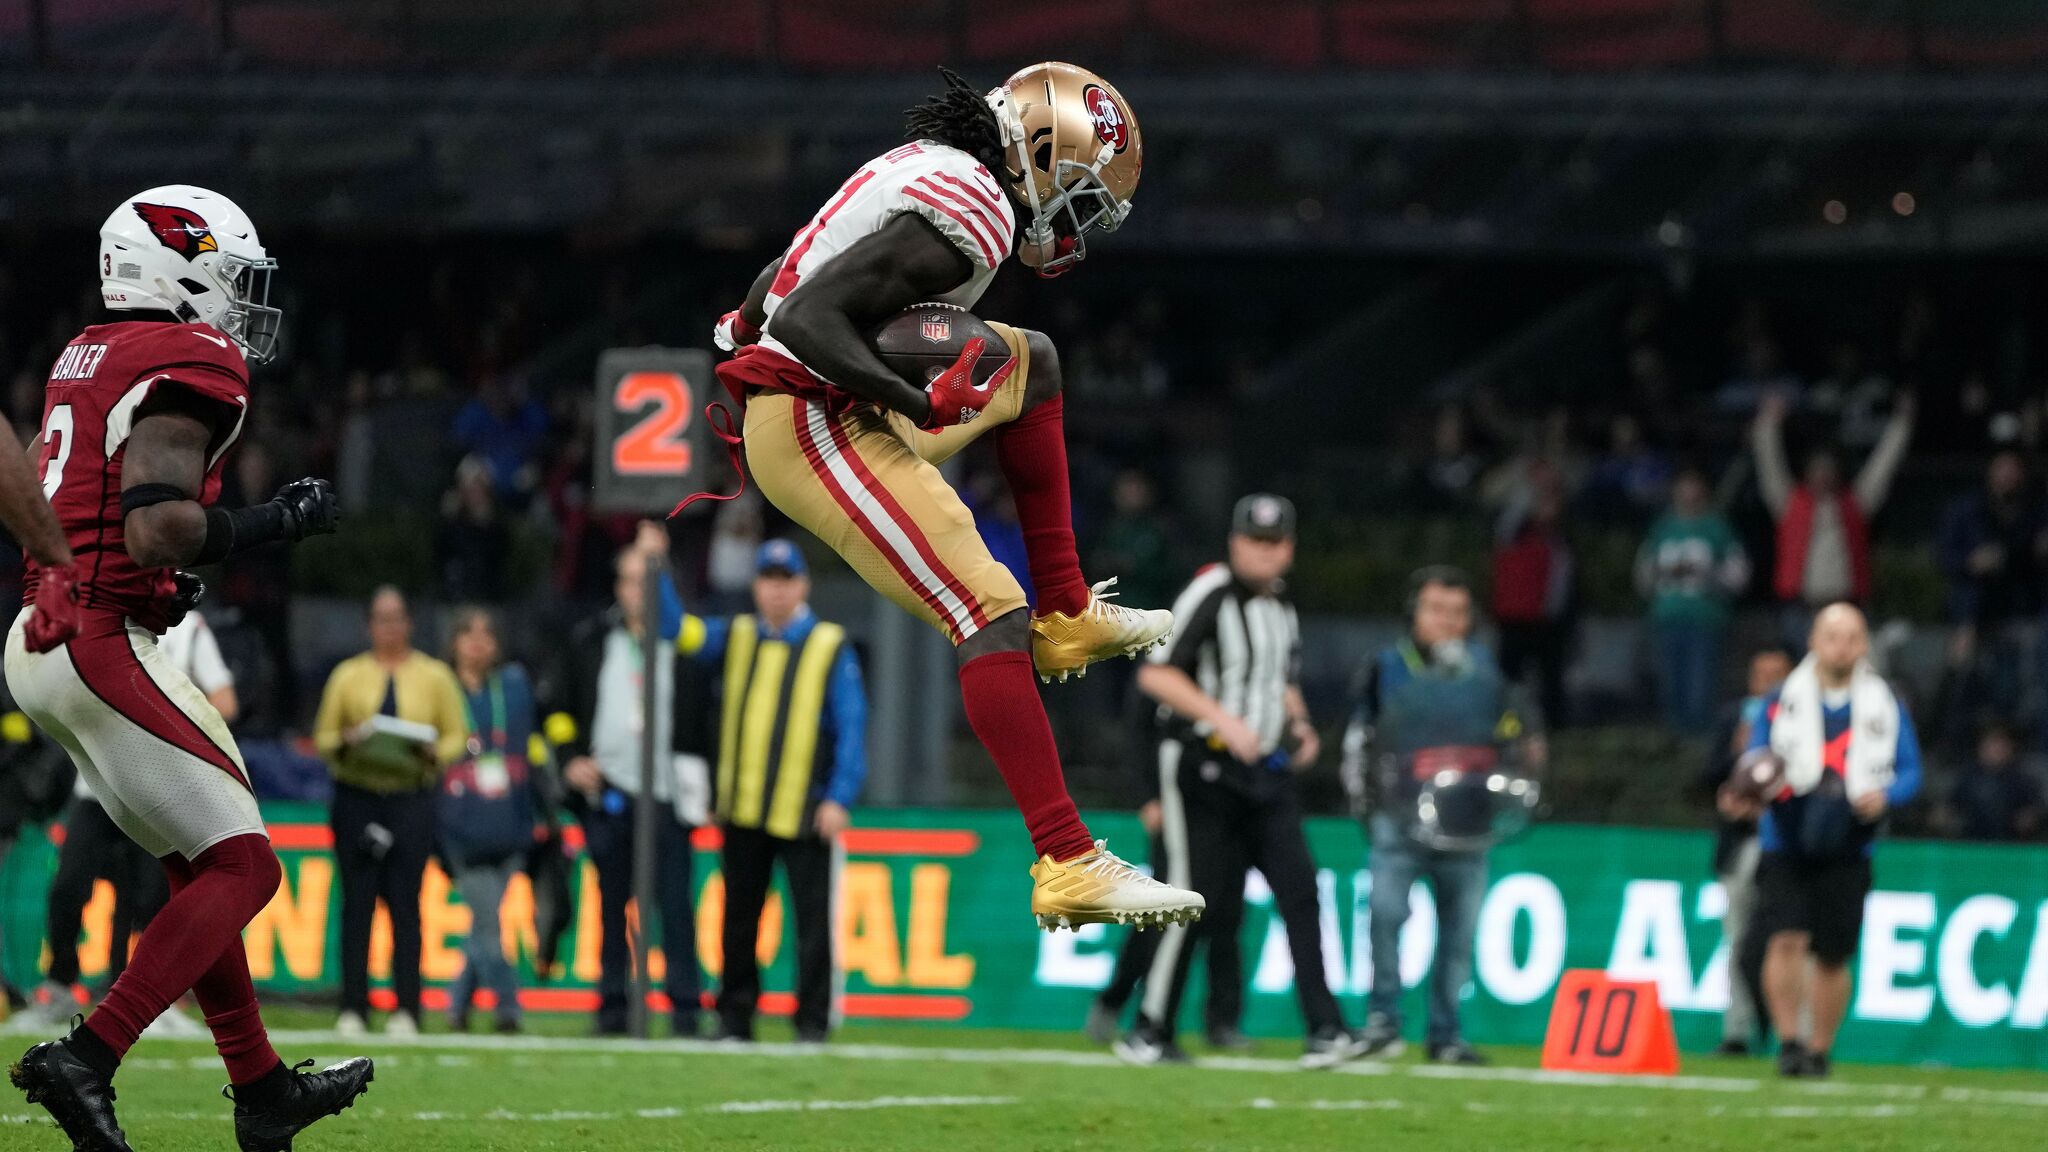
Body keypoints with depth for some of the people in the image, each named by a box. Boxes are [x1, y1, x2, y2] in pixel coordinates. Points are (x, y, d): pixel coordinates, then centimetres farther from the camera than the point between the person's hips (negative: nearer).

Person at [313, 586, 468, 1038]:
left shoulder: (434, 676, 9)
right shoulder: (348, 675, 10)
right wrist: (344, 742, -11)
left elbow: (457, 736, 10)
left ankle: (406, 1009, -2)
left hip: (411, 797, -1)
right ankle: (353, 1009, -1)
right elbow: (322, 735, 11)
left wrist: (431, 751, -11)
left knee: (404, 903, -4)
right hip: (356, 794, 1)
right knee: (357, 901, -3)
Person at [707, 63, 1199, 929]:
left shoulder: (925, 172, 16)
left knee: (1030, 363, 24)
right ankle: (1068, 870, -28)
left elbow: (780, 279, 25)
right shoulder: (972, 213, -15)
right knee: (991, 616, -18)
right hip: (815, 428, -11)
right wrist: (925, 403, -26)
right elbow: (809, 320, -25)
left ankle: (1065, 614, 19)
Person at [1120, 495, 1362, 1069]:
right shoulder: (1211, 595, -10)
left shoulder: (1281, 603, 13)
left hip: (1267, 770, 6)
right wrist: (1223, 719, -25)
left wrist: (1299, 723, 8)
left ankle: (1324, 1030, -10)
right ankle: (1149, 1032, 7)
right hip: (1202, 768, -6)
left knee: (1298, 889, -7)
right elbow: (1156, 674, -17)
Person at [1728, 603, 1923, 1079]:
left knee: (1832, 957, 3)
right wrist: (1748, 795, -15)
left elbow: (1910, 771, 9)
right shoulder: (1782, 701, 6)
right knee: (1786, 939, -17)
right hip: (1785, 846, -1)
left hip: (1846, 852, 1)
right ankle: (1789, 1043, -10)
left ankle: (1820, 1050, 19)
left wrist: (1884, 795, -12)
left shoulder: (1885, 707, 8)